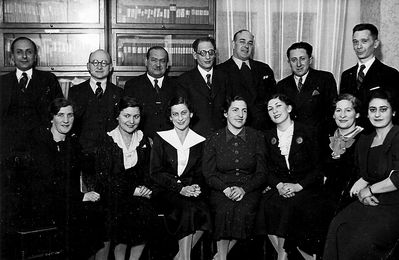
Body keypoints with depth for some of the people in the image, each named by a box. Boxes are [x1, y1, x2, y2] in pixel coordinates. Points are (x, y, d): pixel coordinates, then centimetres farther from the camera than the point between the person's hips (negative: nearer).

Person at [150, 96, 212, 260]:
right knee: (187, 208, -31)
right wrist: (180, 188, -15)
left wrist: (196, 187, -12)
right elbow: (155, 173, -2)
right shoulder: (161, 139, 5)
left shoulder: (199, 141, 11)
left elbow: (200, 173, 12)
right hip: (166, 190, -2)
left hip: (191, 189, 2)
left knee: (203, 210, -28)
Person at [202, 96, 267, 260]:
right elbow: (209, 175, 3)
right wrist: (226, 188, -16)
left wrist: (243, 188, -13)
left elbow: (261, 173, 4)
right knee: (225, 210, -31)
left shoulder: (257, 137, 6)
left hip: (249, 189, 1)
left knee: (245, 211, -30)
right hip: (221, 189, 0)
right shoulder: (214, 140, 5)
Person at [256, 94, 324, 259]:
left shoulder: (307, 133, 1)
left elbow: (318, 168, -3)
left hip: (305, 187, -3)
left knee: (292, 204, -32)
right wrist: (278, 185, -11)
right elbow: (268, 169, 10)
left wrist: (298, 186, -16)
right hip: (278, 186, 3)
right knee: (268, 204, -26)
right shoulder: (269, 137, 13)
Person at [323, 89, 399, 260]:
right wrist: (360, 190, 0)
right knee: (338, 228, -19)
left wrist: (369, 190, -7)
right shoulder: (364, 142, 14)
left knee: (362, 240, -27)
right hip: (370, 202, 6)